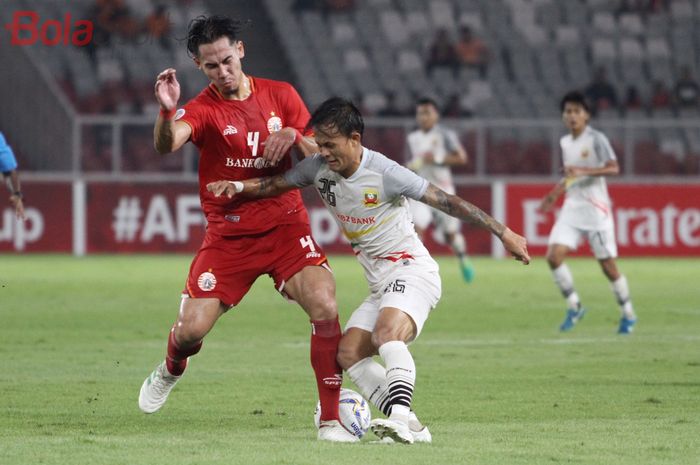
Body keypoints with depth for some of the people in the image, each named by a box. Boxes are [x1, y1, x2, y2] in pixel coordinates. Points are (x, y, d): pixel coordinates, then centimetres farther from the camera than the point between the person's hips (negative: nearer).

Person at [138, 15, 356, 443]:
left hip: (285, 224, 1)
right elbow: (166, 145, -29)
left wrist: (293, 136, -14)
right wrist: (167, 110, -51)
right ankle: (172, 371, 34)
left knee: (325, 307, -21)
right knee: (190, 330, -6)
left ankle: (331, 419, -11)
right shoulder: (203, 109, -8)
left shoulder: (280, 95, 3)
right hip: (228, 235, -1)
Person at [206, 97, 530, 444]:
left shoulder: (384, 173, -18)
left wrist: (503, 233, -15)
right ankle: (409, 427, -14)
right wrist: (238, 187, -6)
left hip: (411, 269, -8)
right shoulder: (319, 168, 2)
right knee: (349, 353, -8)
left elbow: (447, 202, -15)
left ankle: (399, 415, -48)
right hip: (380, 284, 8)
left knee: (387, 333, -34)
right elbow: (276, 185, 15)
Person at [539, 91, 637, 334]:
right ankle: (574, 307, 1)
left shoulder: (596, 139, -8)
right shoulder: (565, 142, 13)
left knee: (607, 264, -3)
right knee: (554, 255, -12)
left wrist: (583, 171, -30)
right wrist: (555, 193, 17)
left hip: (596, 207, -6)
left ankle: (628, 314, 14)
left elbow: (614, 168, -19)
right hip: (572, 207, 6)